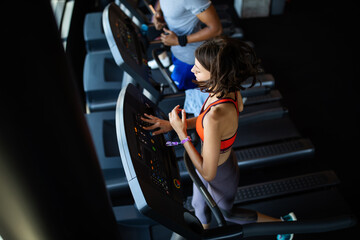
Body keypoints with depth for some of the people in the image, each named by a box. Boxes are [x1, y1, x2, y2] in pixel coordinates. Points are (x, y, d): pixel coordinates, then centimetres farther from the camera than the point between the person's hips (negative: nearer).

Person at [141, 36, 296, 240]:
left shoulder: (216, 117, -44)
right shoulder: (228, 90, -19)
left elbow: (208, 173, -33)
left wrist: (182, 133, -29)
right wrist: (171, 124, -7)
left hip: (220, 175, -7)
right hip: (223, 159, 7)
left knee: (225, 212, 29)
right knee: (199, 205, 34)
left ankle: (282, 222, 48)